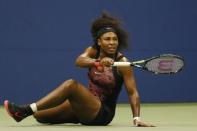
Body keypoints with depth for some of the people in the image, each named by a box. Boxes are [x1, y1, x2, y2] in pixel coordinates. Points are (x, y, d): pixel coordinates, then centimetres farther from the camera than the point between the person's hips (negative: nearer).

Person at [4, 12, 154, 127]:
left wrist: (136, 118, -28)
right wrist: (98, 62, -44)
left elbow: (133, 92, -15)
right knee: (40, 116, -3)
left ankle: (25, 110, -35)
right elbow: (79, 61, -23)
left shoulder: (122, 63, -13)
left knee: (71, 84, -31)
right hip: (86, 107, 6)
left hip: (103, 113, -6)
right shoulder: (93, 51, -1)